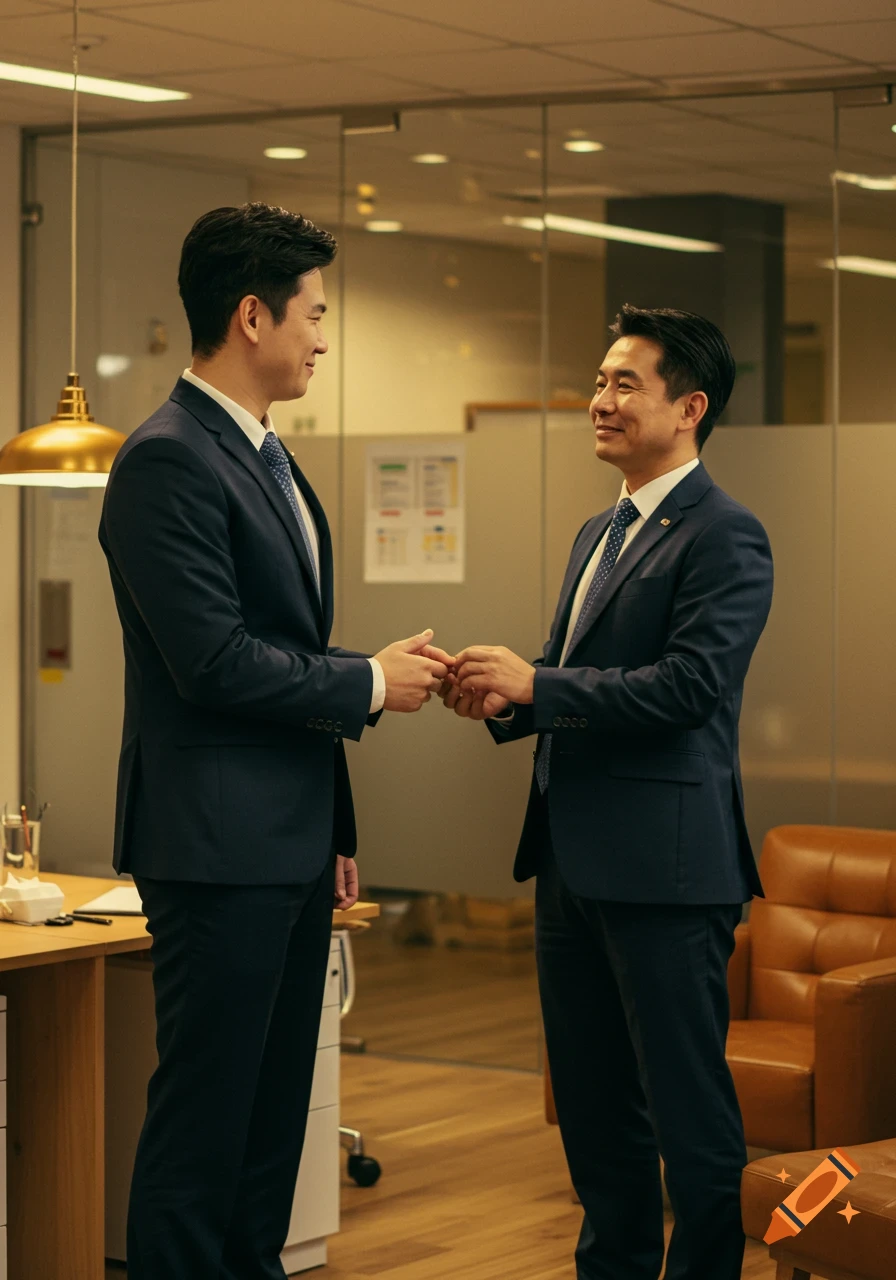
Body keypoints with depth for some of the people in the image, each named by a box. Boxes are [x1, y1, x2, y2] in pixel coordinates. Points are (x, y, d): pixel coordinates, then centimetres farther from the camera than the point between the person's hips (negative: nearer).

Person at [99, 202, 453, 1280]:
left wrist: (333, 832, 21)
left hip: (291, 846, 10)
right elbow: (214, 663, -21)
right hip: (218, 843, -10)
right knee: (203, 1114, -4)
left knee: (273, 1109, 14)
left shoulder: (270, 460, 17)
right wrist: (371, 684, -9)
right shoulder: (168, 461, -14)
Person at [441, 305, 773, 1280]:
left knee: (687, 1103, -1)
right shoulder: (600, 534, 18)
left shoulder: (722, 536, -11)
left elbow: (686, 685, -22)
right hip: (574, 860, 9)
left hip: (663, 863, -9)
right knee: (592, 1094, 16)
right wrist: (505, 703, 2)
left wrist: (533, 682, -20)